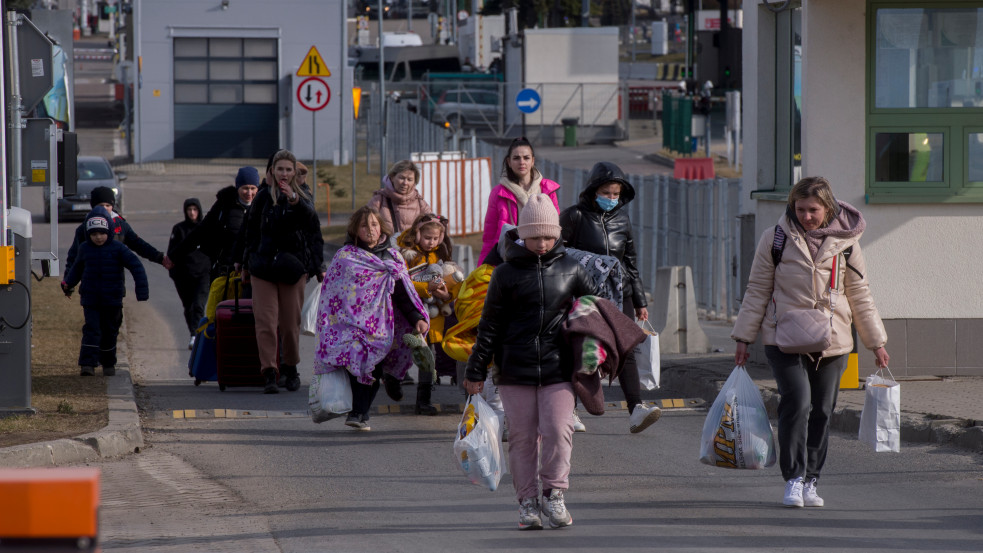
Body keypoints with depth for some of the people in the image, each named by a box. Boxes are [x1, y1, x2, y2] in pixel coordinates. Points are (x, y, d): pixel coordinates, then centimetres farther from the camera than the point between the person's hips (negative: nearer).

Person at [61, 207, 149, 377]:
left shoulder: (117, 248, -6)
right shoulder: (84, 249, 3)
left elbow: (136, 266, -9)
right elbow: (77, 268, 22)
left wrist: (142, 290, -16)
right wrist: (68, 283, 12)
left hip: (112, 300, 0)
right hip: (90, 300, 0)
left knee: (109, 332, 11)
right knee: (91, 330, -12)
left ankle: (108, 364, 26)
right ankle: (88, 364, -17)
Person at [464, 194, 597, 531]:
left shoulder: (570, 270, 6)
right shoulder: (506, 274, 2)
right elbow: (490, 326, 5)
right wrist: (476, 370, 5)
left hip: (557, 367, 1)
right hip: (515, 370, -1)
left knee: (558, 430, -10)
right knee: (523, 436, 2)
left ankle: (554, 494, 3)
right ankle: (528, 502, 10)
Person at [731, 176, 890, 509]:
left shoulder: (845, 243, 4)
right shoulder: (776, 239, 1)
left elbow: (860, 295, 13)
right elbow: (757, 291, 6)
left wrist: (876, 343, 15)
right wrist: (744, 338, 4)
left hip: (832, 343, 2)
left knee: (822, 411, 4)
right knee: (797, 402, -17)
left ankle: (810, 481, 15)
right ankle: (794, 479, -13)